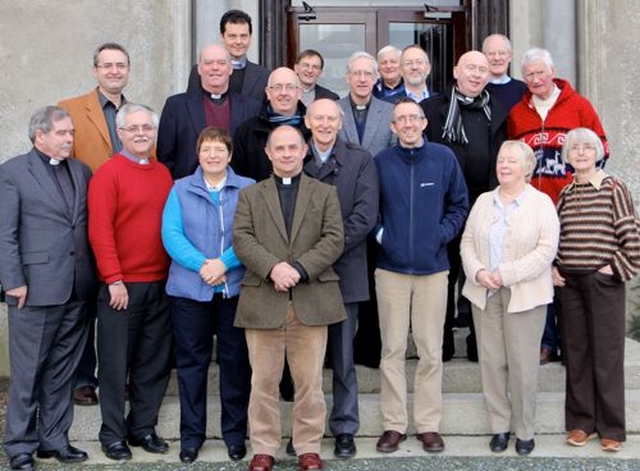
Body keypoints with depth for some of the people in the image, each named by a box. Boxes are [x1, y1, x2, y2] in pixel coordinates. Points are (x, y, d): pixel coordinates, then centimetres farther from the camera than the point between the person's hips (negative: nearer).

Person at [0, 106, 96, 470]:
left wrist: (93, 277, 6)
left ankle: (54, 439, 24)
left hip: (77, 289, 5)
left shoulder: (82, 171, 14)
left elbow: (92, 225, 13)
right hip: (36, 287, -5)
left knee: (63, 371, 12)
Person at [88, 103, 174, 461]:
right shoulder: (108, 174, -6)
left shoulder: (163, 173, 11)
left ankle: (144, 427, 24)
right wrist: (114, 280, -15)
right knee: (116, 361, 4)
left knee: (155, 361, 11)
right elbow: (100, 231, -12)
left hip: (160, 284, 5)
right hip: (122, 285, -5)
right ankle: (113, 433, 16)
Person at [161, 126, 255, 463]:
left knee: (235, 360, 6)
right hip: (189, 289, 1)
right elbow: (171, 234, -4)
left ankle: (235, 433, 19)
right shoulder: (180, 189, 6)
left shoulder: (248, 189, 4)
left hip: (236, 288, 0)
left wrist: (224, 263, -19)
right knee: (191, 362, 6)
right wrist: (201, 264, -18)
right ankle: (191, 434, 18)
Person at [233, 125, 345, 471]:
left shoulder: (325, 193, 12)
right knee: (263, 380, 5)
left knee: (310, 380, 4)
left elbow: (334, 239, 0)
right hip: (263, 299, 0)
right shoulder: (250, 195, 13)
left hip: (311, 299, 0)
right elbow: (242, 239, -1)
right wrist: (273, 268, -17)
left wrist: (299, 268, -14)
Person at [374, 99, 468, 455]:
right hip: (391, 267, 0)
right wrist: (379, 233, -4)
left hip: (433, 266, 0)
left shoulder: (444, 157, 1)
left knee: (431, 350, 5)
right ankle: (394, 425, 14)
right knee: (393, 349, 4)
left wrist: (443, 233, -4)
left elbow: (459, 205, 9)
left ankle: (429, 424, 16)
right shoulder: (381, 162, 1)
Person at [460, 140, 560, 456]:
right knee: (491, 362, 5)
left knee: (522, 365, 0)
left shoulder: (542, 203, -1)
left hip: (524, 296, -4)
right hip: (484, 294, 4)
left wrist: (504, 274, -15)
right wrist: (477, 272, -9)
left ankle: (524, 431, 13)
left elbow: (546, 250, -10)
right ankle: (499, 427, 17)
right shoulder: (483, 201, 12)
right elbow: (468, 242, 10)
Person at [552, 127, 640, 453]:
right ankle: (580, 421, 19)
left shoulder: (613, 188, -4)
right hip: (568, 282, 5)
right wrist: (551, 268, 5)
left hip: (603, 282, -4)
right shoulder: (566, 193, 10)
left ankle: (611, 427, 9)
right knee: (576, 352, 8)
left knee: (607, 353, 0)